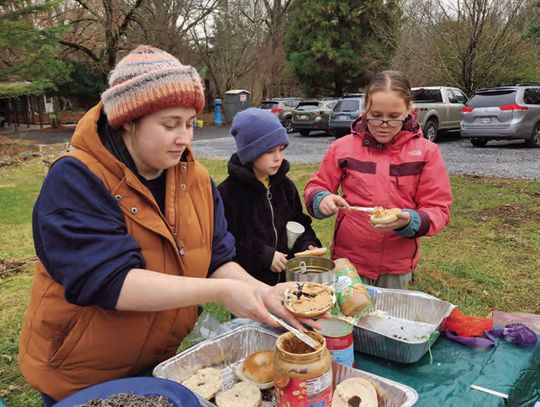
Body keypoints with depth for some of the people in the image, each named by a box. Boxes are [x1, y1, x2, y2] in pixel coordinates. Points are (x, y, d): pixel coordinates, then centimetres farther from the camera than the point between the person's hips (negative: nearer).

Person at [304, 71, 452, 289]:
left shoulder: (426, 152, -5)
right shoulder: (342, 147, -4)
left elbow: (438, 209, -5)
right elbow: (316, 187, 5)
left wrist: (409, 221, -26)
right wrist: (322, 200, -19)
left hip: (398, 266, 1)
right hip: (348, 259, 0)